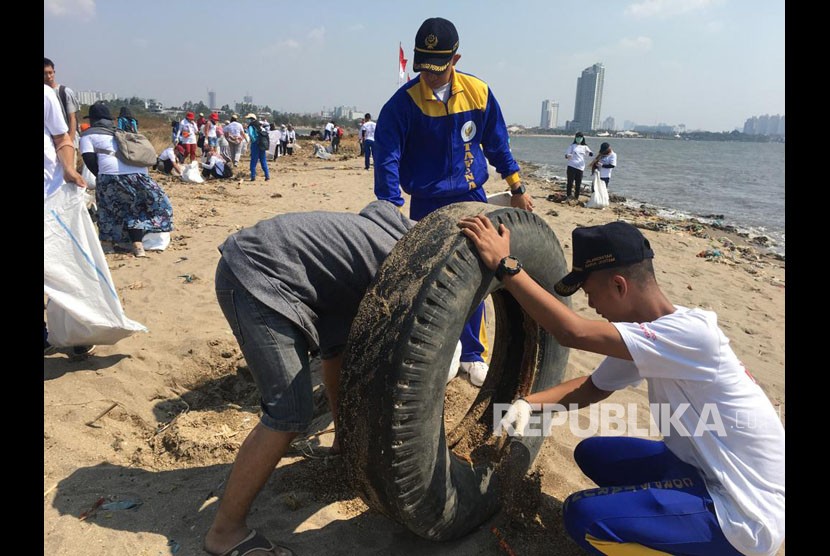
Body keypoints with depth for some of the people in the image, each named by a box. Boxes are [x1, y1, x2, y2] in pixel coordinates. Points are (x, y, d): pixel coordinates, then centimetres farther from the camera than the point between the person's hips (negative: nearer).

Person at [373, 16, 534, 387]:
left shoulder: (479, 93, -3)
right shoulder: (402, 103, -11)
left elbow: (497, 145, 8)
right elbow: (386, 159, -14)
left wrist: (517, 189, 12)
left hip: (472, 200, 2)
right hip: (426, 206, -2)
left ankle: (472, 353, 21)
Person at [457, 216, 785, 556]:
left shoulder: (692, 332, -29)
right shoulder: (651, 332, 0)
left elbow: (572, 332, -36)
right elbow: (594, 387, 9)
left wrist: (504, 264, -31)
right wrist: (529, 403, -6)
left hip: (746, 515, -9)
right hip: (704, 468, 9)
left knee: (583, 516, -18)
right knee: (591, 453, 12)